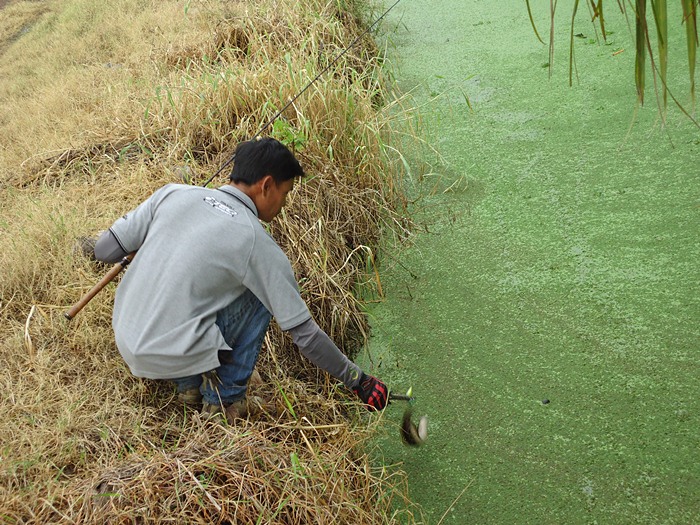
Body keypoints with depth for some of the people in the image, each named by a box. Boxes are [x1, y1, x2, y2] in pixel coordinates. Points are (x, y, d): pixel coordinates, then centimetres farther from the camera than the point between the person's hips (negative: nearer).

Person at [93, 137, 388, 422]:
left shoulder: (173, 193, 1)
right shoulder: (257, 243, -10)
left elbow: (104, 251, 5)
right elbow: (304, 334, -8)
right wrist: (356, 380, 4)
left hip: (125, 345, 6)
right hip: (173, 357, -6)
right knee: (262, 293, 6)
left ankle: (189, 384, 19)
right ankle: (225, 399, 8)